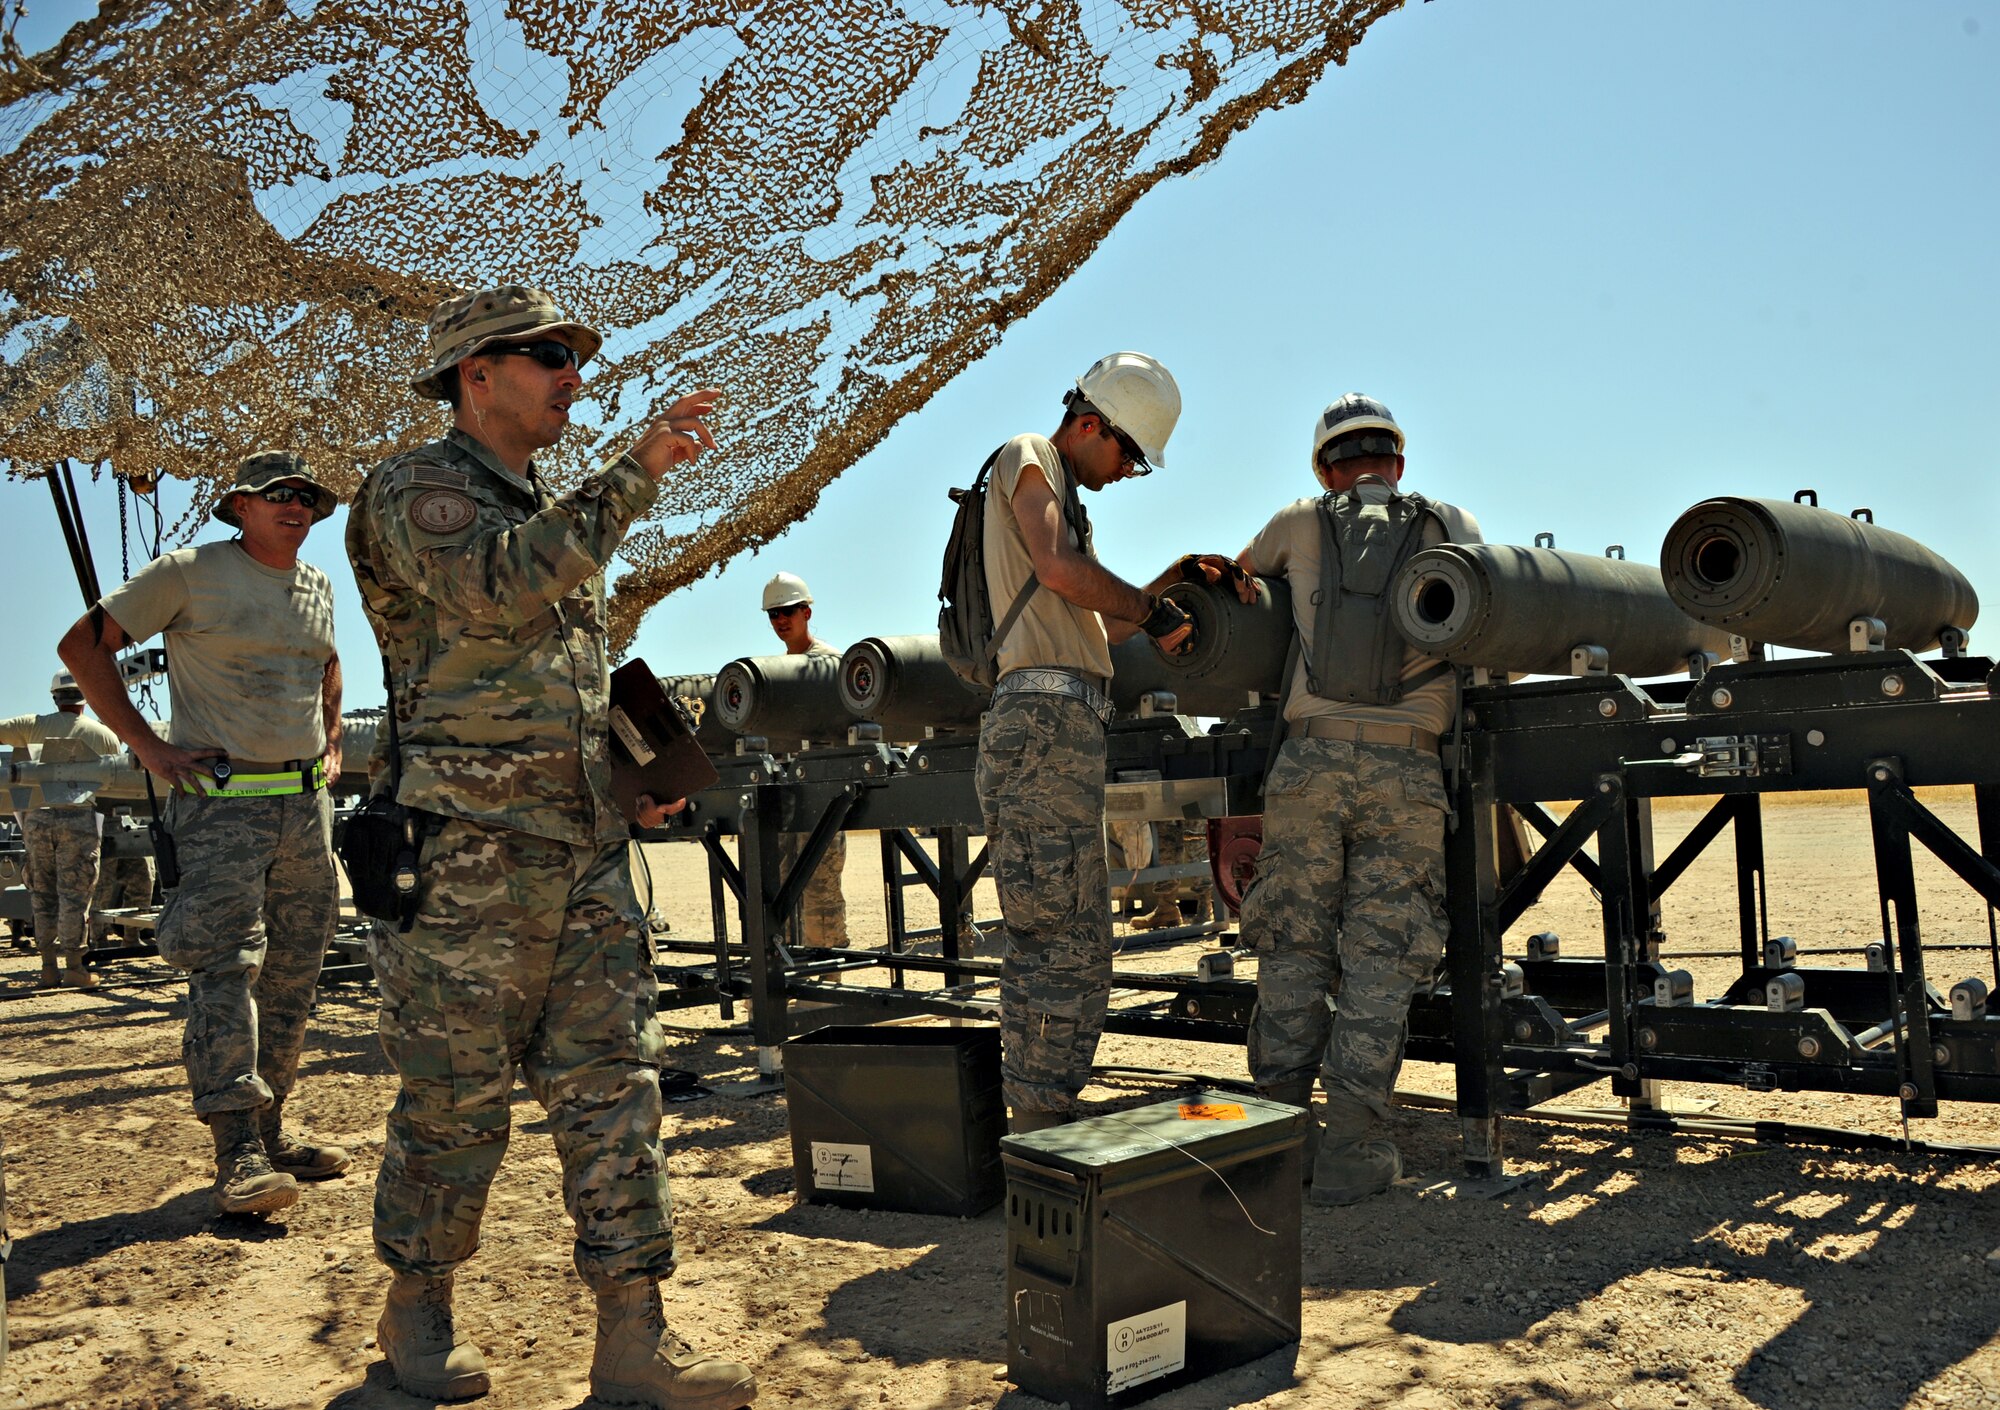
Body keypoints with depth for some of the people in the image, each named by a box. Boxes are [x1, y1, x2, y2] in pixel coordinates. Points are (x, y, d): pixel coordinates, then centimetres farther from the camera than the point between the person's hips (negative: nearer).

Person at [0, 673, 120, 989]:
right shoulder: (104, 735, 4)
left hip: (37, 818, 2)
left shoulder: (34, 725, 6)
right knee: (74, 895, 1)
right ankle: (73, 965, 1)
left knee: (44, 894, 11)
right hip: (78, 819, -2)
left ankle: (48, 966, 13)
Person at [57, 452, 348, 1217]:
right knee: (227, 965, -14)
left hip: (307, 802, 7)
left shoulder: (318, 588, 14)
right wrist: (147, 744, -8)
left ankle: (268, 1132, 19)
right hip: (220, 801, -6)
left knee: (293, 975, 8)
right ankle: (239, 1155, -15)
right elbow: (83, 644, -2)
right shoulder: (188, 574, -5)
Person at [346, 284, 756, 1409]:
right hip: (469, 852, -7)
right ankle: (420, 1311, 26)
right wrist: (635, 475, -25)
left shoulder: (559, 516, 21)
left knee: (613, 1084, 3)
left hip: (589, 852, 7)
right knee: (458, 1100, 4)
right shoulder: (417, 490, -3)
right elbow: (494, 589, -26)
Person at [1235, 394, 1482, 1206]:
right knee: (1379, 959, 3)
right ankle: (1348, 1155, 5)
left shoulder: (1299, 525, 11)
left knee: (1293, 950, 9)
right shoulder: (1453, 526, 12)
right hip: (1406, 770, 0)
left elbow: (1241, 571, 32)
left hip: (1310, 758, 1)